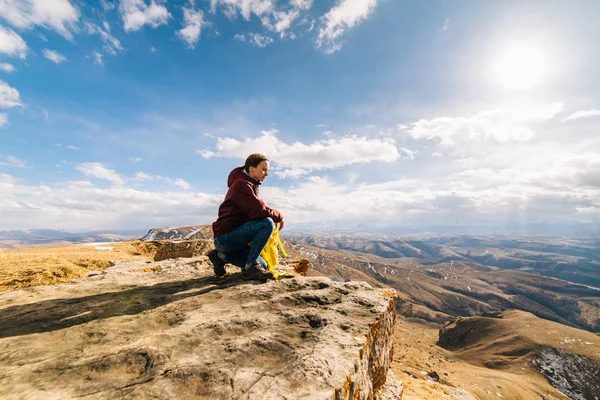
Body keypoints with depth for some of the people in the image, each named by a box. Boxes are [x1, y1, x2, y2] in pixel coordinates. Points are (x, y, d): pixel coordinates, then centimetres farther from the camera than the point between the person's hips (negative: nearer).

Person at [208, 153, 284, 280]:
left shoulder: (250, 185, 16)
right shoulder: (241, 184, -16)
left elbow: (254, 211, 16)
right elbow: (260, 211, -27)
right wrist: (279, 216, -9)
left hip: (233, 236, 10)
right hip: (225, 237, -10)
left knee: (263, 265, 11)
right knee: (267, 223, -27)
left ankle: (221, 256, 16)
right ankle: (250, 267, -16)